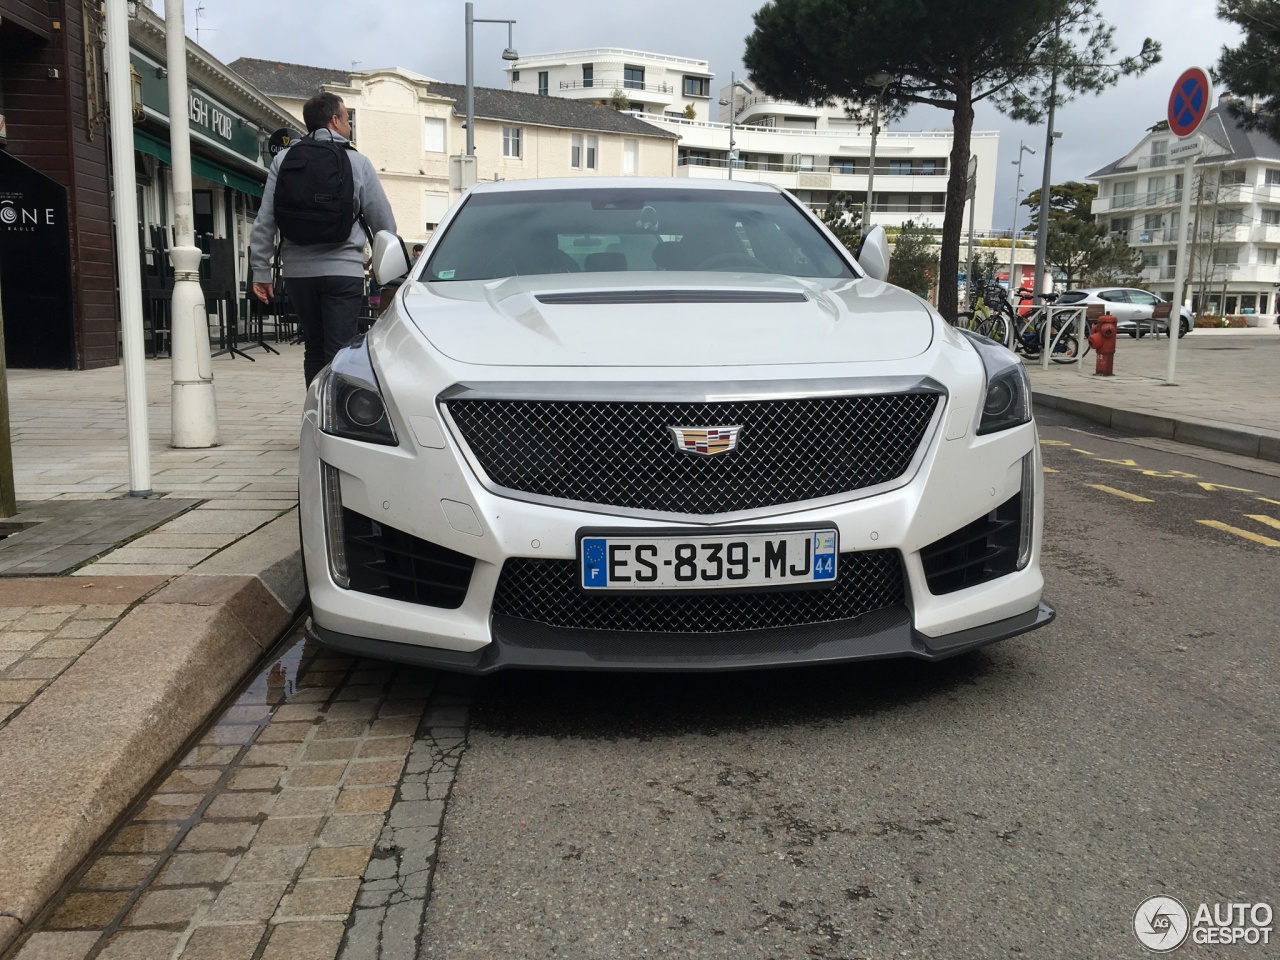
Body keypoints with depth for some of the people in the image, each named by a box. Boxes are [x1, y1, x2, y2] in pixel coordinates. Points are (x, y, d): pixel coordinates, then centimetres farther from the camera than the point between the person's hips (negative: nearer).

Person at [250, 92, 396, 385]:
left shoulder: (283, 160, 7)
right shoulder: (357, 162, 1)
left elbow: (264, 221, 4)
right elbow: (383, 221, 2)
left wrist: (261, 270, 8)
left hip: (298, 270, 3)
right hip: (343, 270, -3)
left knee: (313, 350, 15)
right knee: (339, 352, -6)